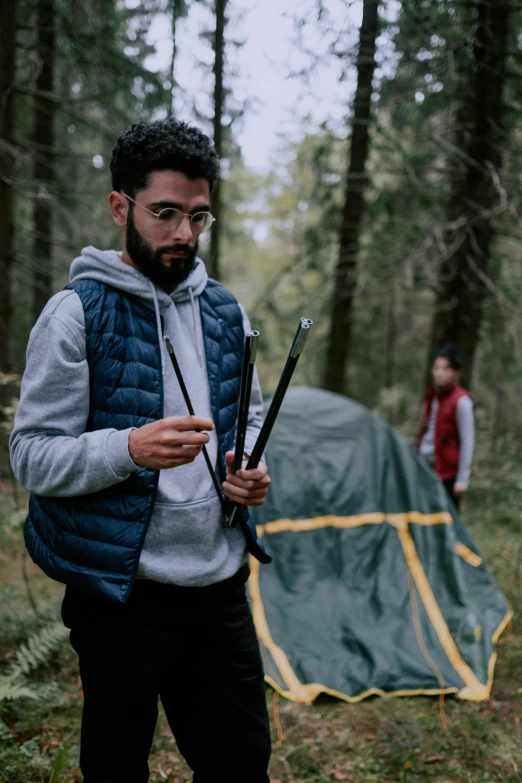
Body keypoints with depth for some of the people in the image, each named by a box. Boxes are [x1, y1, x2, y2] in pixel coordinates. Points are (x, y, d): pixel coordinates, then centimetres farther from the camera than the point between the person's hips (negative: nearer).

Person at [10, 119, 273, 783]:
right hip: (122, 594, -5)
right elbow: (31, 458, -12)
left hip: (220, 583, 5)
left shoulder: (224, 313, 8)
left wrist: (249, 469, -1)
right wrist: (130, 450, -29)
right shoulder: (77, 313, -10)